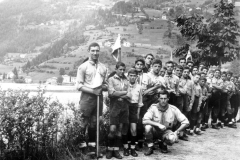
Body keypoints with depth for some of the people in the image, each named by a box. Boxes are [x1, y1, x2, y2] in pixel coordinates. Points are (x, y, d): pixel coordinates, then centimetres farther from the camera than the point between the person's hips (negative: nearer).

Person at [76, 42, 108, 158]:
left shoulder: (103, 67, 11)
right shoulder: (83, 67, -2)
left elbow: (105, 85, 18)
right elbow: (79, 86, -6)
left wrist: (103, 87, -5)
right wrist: (93, 91, -15)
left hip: (98, 97, 4)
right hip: (87, 97, -4)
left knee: (94, 123, 11)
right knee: (83, 123, -3)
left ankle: (92, 147, 21)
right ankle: (81, 147, 6)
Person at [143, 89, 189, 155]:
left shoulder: (173, 109, -14)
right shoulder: (153, 107, -17)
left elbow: (186, 122, -12)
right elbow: (144, 121, -28)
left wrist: (176, 132, -22)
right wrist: (158, 125, -36)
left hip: (166, 132, 1)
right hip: (154, 131, 0)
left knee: (172, 138, -33)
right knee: (147, 126, -33)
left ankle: (163, 144, 5)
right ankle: (150, 148, -10)